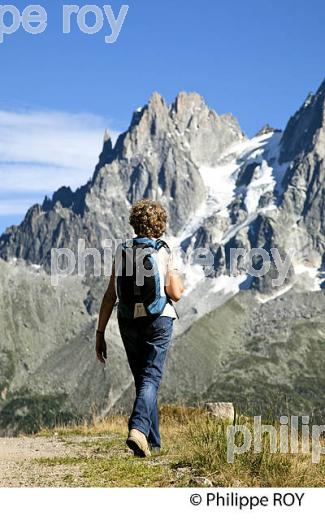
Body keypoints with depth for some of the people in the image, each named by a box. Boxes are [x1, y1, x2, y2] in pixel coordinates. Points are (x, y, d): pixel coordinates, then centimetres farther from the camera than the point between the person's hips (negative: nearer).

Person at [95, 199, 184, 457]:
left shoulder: (122, 251, 4)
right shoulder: (164, 252, -5)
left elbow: (110, 295, 1)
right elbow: (175, 293, -12)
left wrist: (100, 333, 3)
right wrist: (178, 281, 10)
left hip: (129, 322, 4)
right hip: (158, 321, -3)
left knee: (142, 380, 15)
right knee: (151, 378, -5)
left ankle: (153, 442, 20)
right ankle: (138, 429, -28)